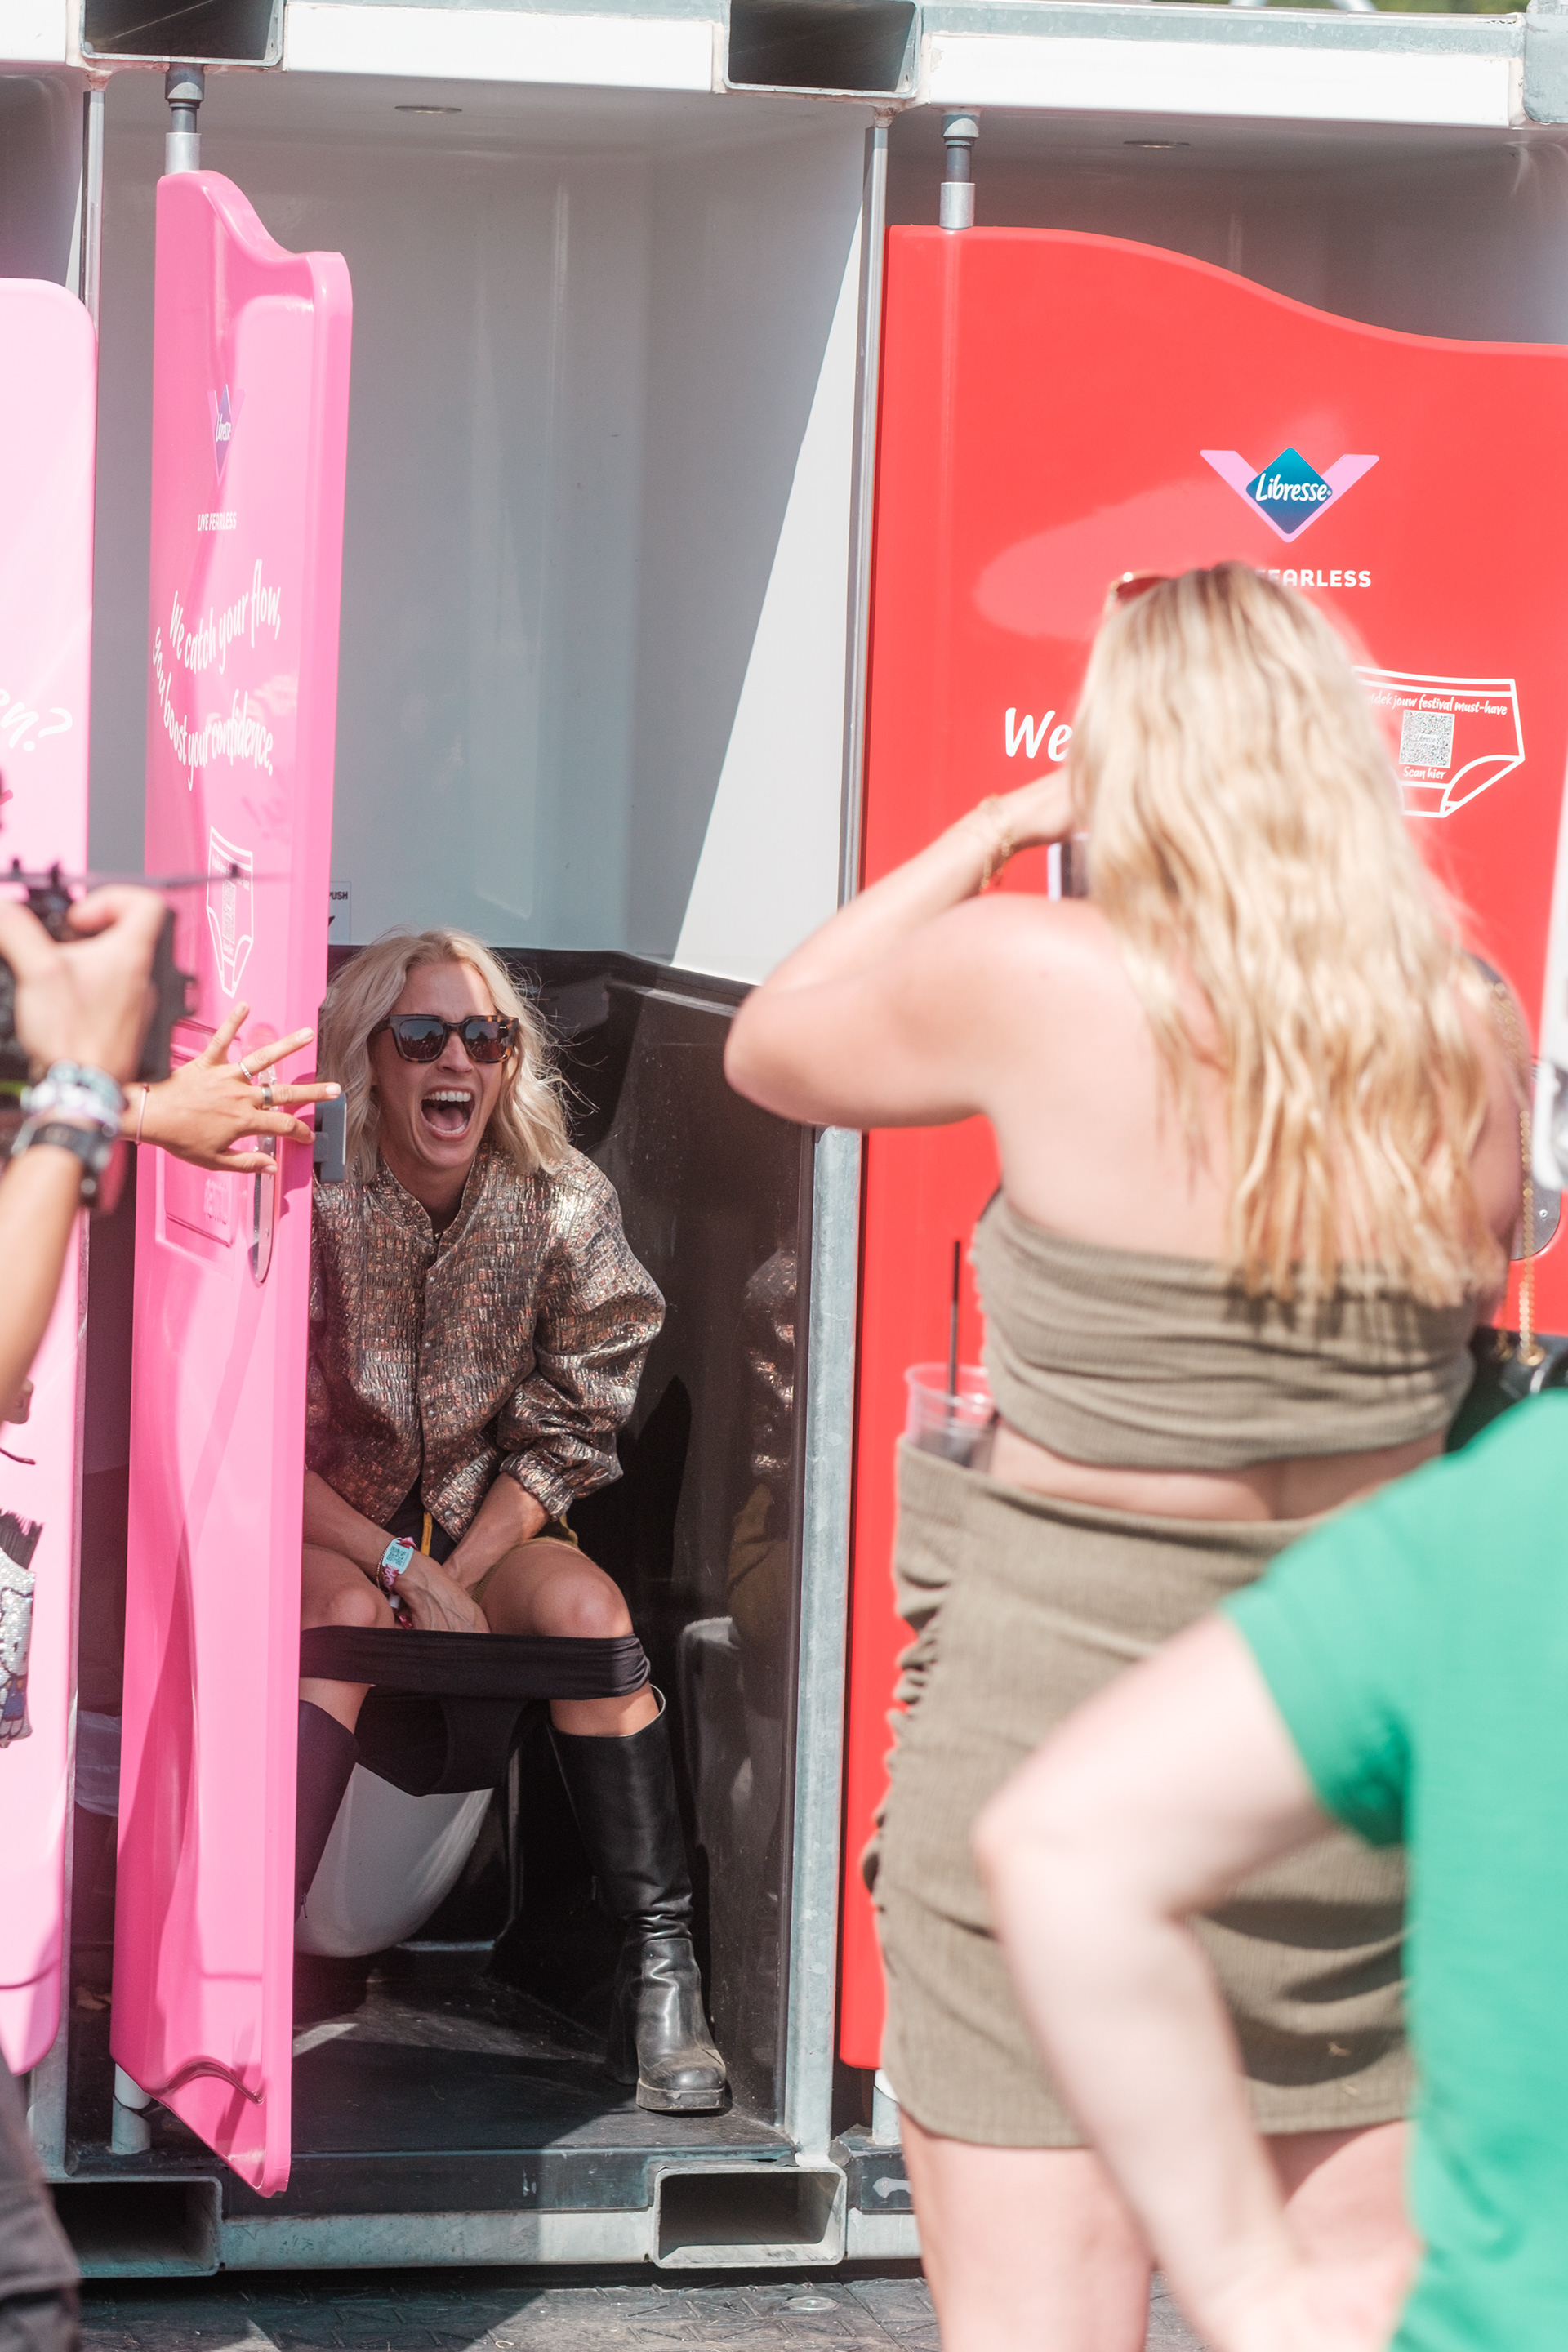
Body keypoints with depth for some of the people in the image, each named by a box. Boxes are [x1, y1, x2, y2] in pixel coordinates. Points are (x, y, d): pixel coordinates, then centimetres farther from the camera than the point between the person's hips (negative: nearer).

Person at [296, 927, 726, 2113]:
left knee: (584, 1605, -27)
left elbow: (563, 1440, 0)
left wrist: (459, 1577, -15)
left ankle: (660, 1964, -25)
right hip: (328, 1529, -2)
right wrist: (406, 1573, -20)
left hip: (489, 1530, 2)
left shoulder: (564, 1213, -5)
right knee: (342, 1615, -34)